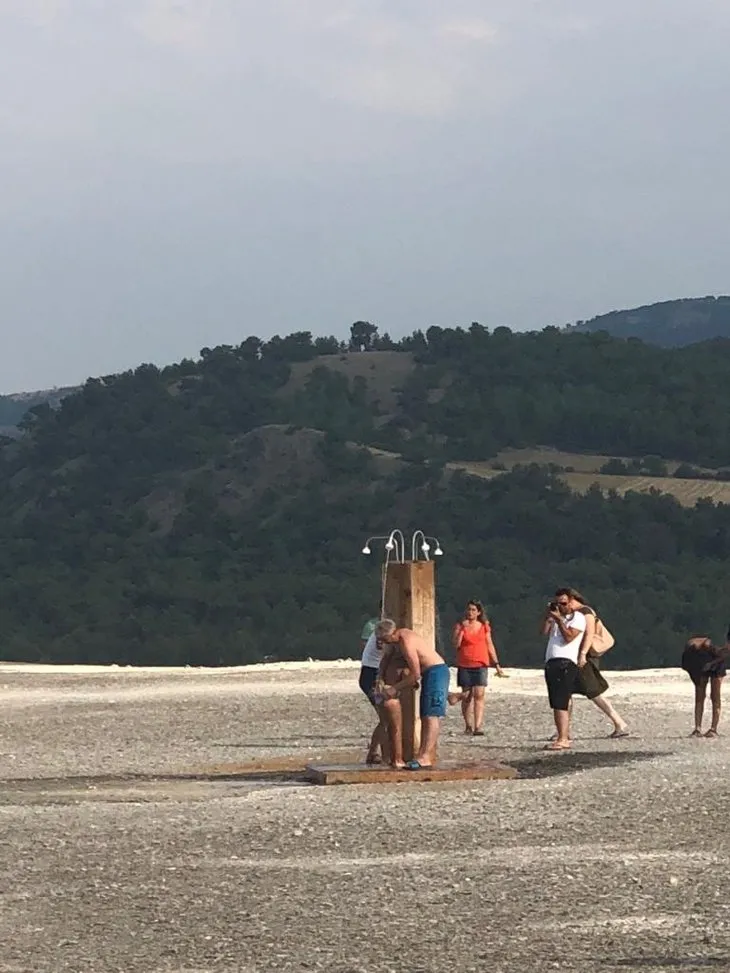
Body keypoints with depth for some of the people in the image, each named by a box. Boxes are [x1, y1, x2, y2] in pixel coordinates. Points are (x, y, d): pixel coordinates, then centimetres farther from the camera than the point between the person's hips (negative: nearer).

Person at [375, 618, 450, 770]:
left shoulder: (406, 642, -24)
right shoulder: (398, 637, 6)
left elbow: (415, 674, -23)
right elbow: (386, 658, 22)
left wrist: (395, 688, -15)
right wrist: (381, 680, 10)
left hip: (436, 671, -10)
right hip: (428, 674, 10)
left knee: (431, 715, -17)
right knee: (425, 716, 8)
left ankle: (426, 758, -25)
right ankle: (421, 755, 8)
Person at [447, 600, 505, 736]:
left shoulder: (484, 627, 7)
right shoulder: (460, 626, 3)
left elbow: (490, 646, 13)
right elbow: (456, 644, -7)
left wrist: (497, 664, 11)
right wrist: (462, 628, -13)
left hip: (480, 665, 0)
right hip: (464, 666, 0)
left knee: (479, 695, -12)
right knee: (466, 696, 5)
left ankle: (478, 727, -18)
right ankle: (468, 726, 18)